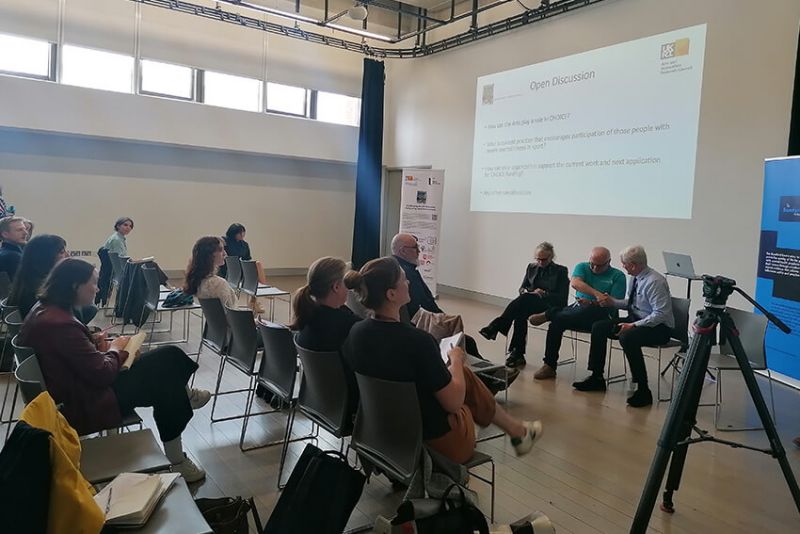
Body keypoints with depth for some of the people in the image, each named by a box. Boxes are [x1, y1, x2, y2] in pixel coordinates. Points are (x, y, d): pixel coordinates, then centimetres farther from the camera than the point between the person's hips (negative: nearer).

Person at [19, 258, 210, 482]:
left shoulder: (45, 310, 1)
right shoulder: (60, 324, -29)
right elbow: (103, 374, -24)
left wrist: (95, 342, 0)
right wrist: (115, 349, -6)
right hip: (84, 407, -9)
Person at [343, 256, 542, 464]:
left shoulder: (356, 332, -10)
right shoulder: (417, 341, -31)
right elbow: (453, 402, -20)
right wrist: (456, 360, -3)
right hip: (435, 439, -6)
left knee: (464, 375, 22)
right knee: (463, 375, 18)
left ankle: (516, 429, 40)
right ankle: (517, 431, 39)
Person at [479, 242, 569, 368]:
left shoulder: (561, 271, 3)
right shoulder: (531, 267, 16)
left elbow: (562, 298, -3)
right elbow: (522, 289, 14)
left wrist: (543, 294, -17)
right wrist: (529, 292, -9)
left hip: (551, 307, -4)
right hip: (529, 304, 4)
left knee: (525, 299, -34)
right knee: (520, 313, -34)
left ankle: (495, 327, -37)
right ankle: (518, 354, -31)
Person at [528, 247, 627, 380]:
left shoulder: (618, 276, 3)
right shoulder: (582, 267, 10)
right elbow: (575, 283, -13)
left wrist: (591, 303, -18)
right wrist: (596, 294, -28)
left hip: (602, 315, -3)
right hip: (578, 309, 3)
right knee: (557, 322, -26)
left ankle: (548, 315, -9)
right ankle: (549, 366, -15)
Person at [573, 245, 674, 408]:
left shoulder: (655, 282, -21)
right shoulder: (636, 279, 6)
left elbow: (661, 314, -25)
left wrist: (634, 325, -28)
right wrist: (612, 302, 2)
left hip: (658, 327, -9)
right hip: (635, 319, 9)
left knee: (627, 337, -37)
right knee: (598, 327, -2)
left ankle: (643, 390, -23)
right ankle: (597, 378, 4)